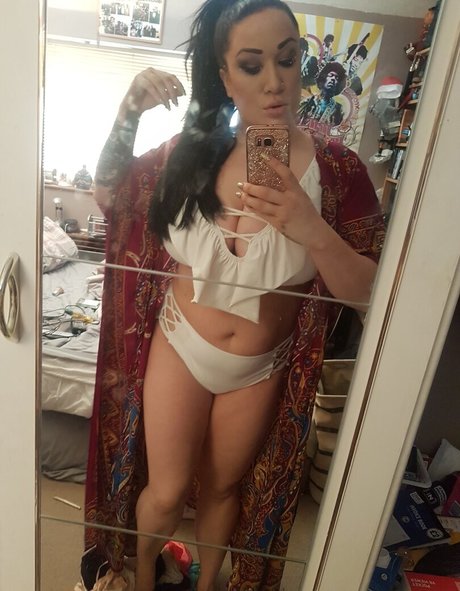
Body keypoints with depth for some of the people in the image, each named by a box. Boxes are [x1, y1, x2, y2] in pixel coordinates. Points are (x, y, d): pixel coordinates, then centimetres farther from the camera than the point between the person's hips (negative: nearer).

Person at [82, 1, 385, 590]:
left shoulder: (336, 169, -14)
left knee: (223, 487, 23)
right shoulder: (193, 150, -9)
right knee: (166, 492, 18)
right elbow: (109, 194, 3)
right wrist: (128, 114, -12)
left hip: (259, 372, 0)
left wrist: (313, 232, -32)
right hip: (177, 349, 1)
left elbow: (366, 290, -13)